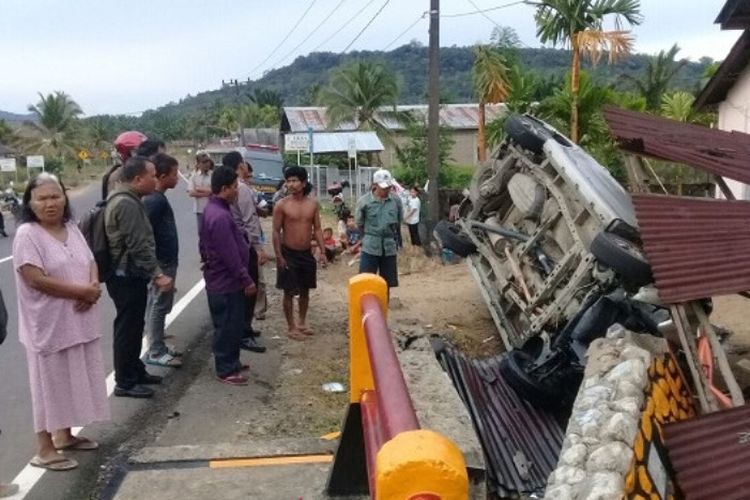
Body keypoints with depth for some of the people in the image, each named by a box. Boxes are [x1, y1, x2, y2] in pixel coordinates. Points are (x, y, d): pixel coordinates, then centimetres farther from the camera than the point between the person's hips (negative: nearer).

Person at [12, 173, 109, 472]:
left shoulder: (71, 229, 8)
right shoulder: (27, 234, -13)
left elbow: (91, 263, 10)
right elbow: (36, 279, -21)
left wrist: (93, 287, -13)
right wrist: (83, 290, -19)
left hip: (79, 321, 7)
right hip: (48, 326, -7)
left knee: (73, 380, 16)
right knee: (51, 383, 1)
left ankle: (64, 435, 33)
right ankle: (45, 449, 14)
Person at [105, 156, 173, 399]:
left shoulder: (127, 199, 14)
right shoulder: (127, 204, -21)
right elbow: (139, 246, -25)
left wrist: (152, 273, 22)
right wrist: (157, 274, -22)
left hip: (130, 274, 11)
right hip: (127, 276, -11)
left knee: (133, 326, 19)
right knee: (128, 328, -2)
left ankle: (136, 370, 31)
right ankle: (125, 382, 8)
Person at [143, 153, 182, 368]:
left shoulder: (156, 198, 11)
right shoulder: (155, 200, -20)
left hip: (164, 261, 10)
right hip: (161, 263, -10)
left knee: (156, 307, 16)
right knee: (158, 307, -2)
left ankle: (158, 347, 26)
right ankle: (156, 353, 7)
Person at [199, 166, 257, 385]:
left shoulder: (213, 209, 9)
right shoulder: (220, 216, -25)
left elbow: (204, 244, 19)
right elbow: (231, 255, -25)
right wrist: (247, 280, -18)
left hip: (221, 278, 10)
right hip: (226, 281, -10)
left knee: (231, 325, 19)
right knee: (227, 326, 0)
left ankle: (231, 363, 31)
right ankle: (226, 370, 10)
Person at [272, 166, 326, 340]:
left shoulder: (313, 204, 1)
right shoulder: (282, 205, -10)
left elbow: (317, 229, 6)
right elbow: (276, 232, -8)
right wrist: (279, 256, -13)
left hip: (307, 253, 4)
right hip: (289, 254, -4)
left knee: (305, 290, 14)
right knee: (289, 292, 3)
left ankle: (301, 323, 28)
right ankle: (291, 327, 13)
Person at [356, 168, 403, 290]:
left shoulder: (396, 200, -2)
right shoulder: (364, 201, -10)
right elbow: (359, 224, 3)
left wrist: (389, 234, 12)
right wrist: (372, 234, 10)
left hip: (389, 247, 3)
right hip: (370, 247, -3)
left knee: (386, 284, 11)